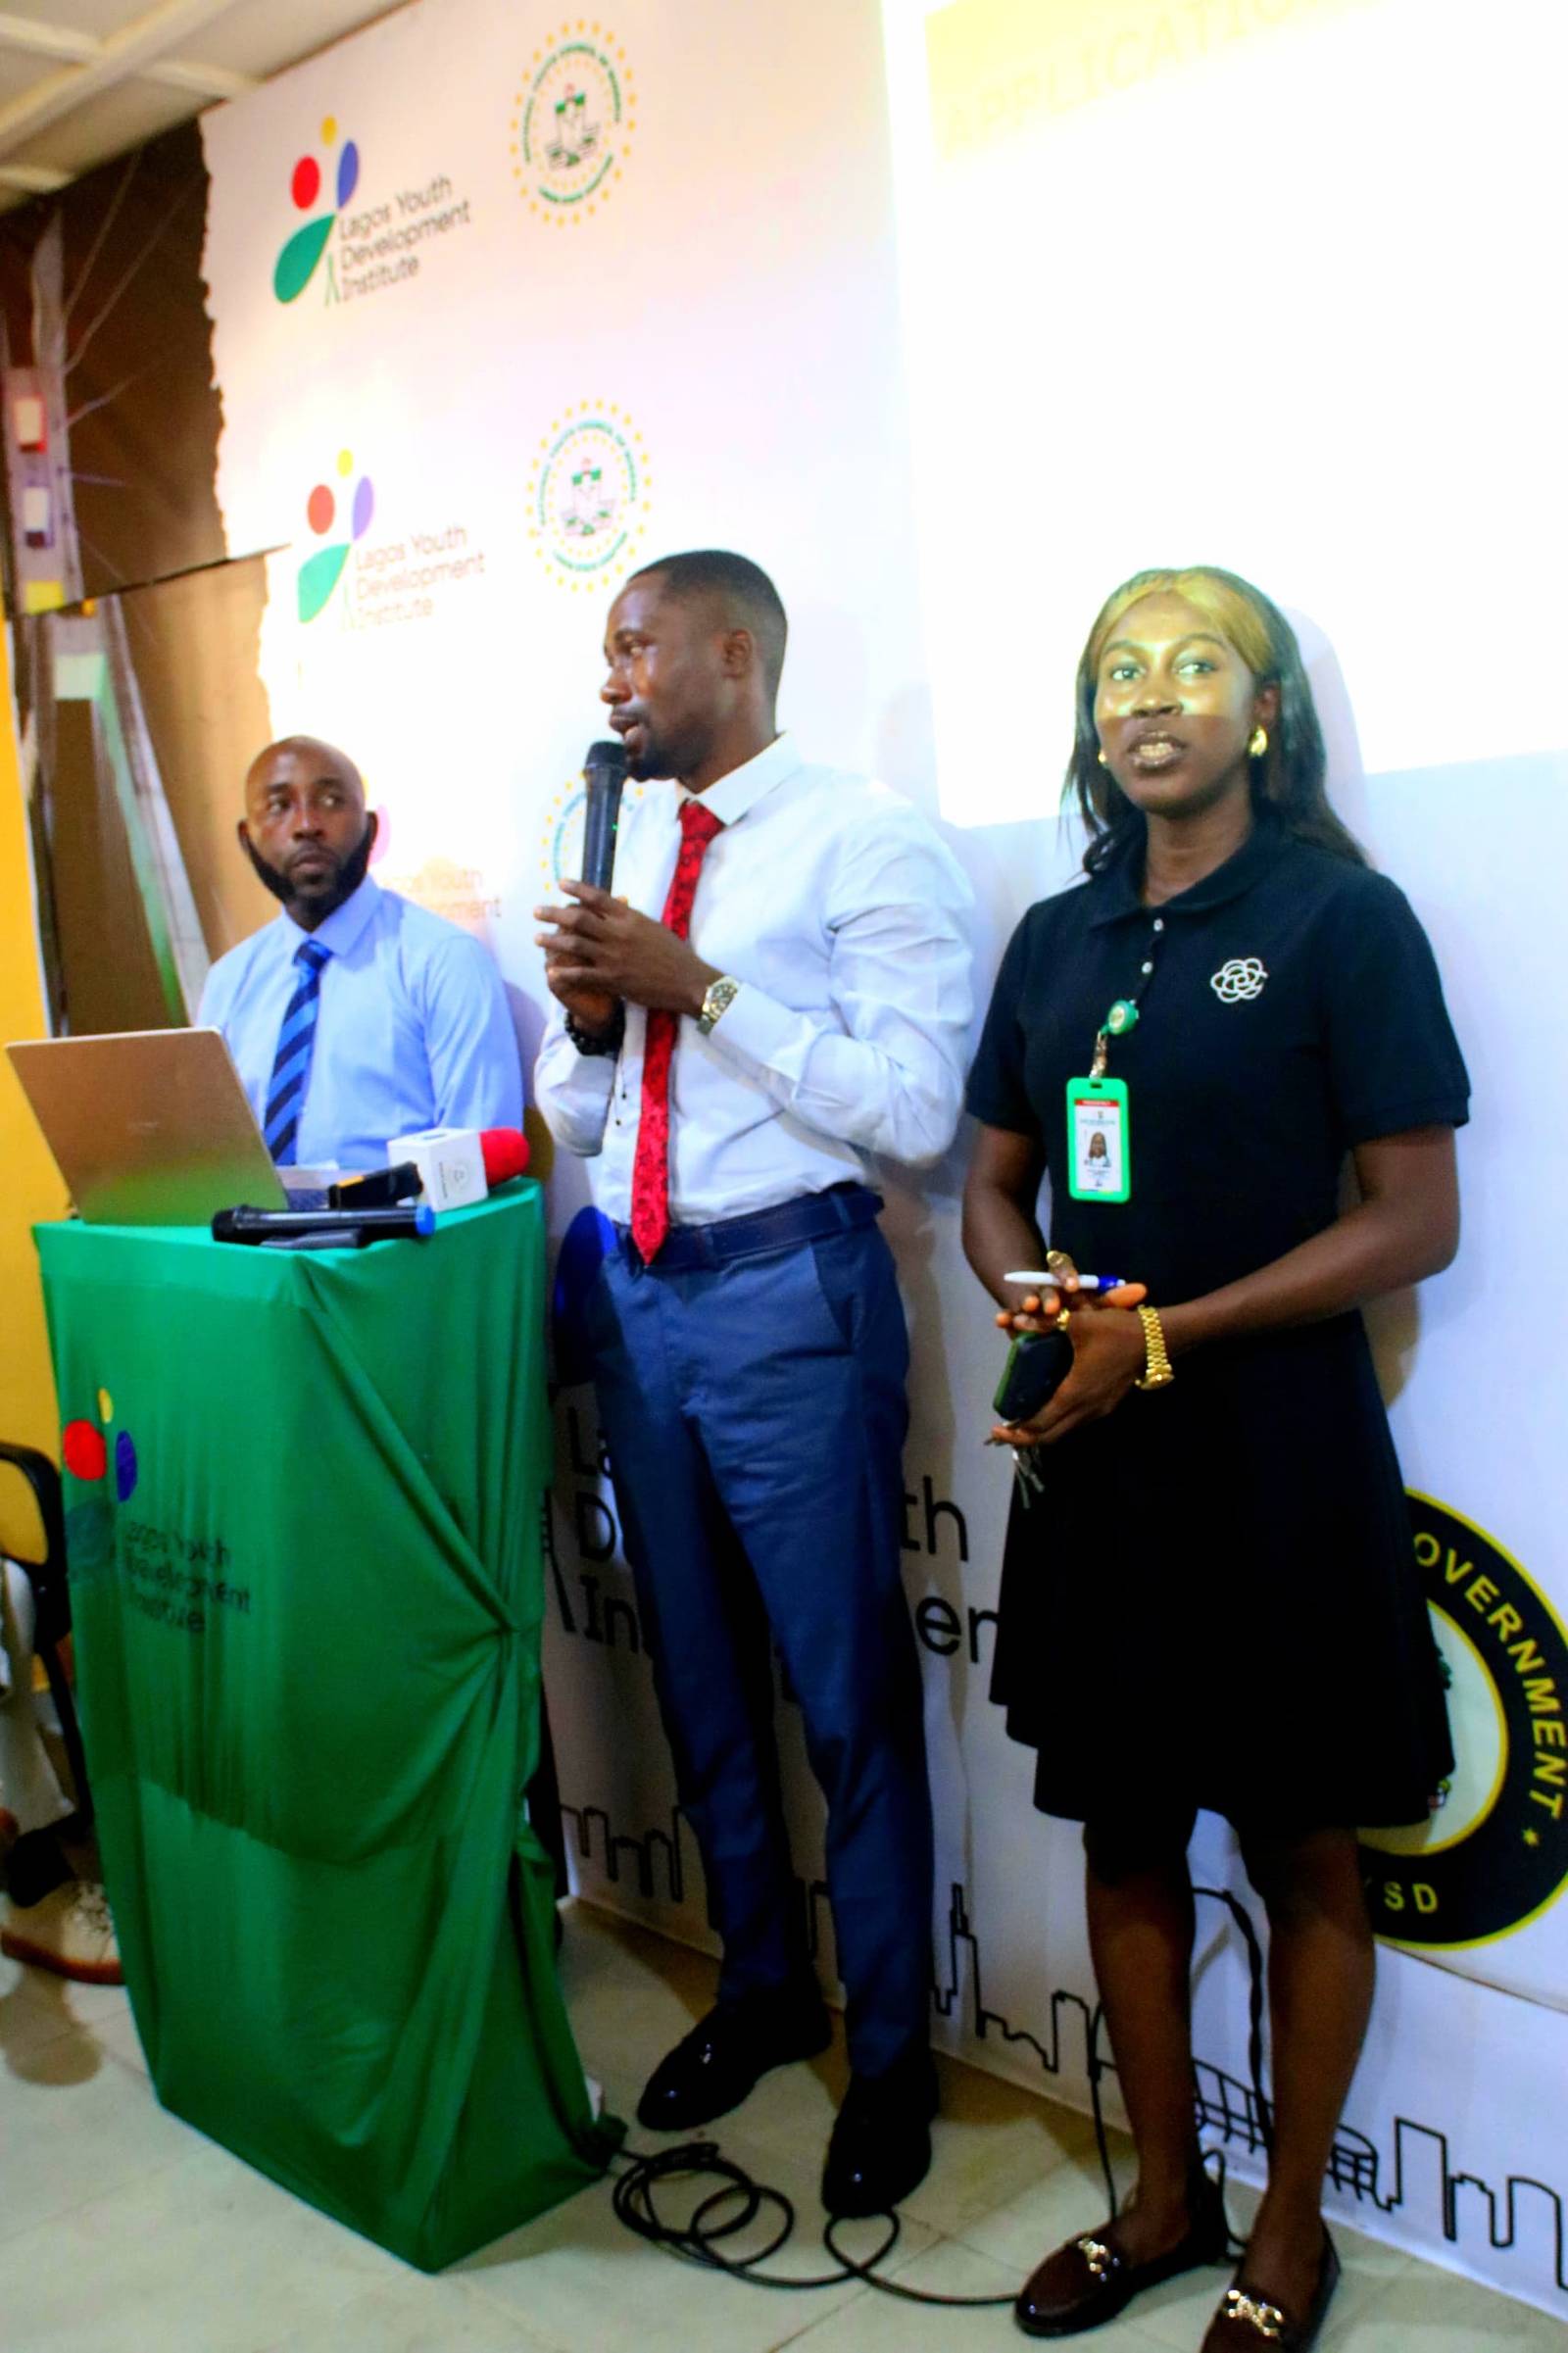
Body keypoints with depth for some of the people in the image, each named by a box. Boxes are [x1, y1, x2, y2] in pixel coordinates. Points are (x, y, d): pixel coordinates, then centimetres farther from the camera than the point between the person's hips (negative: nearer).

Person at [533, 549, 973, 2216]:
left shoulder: (866, 839, -8)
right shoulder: (623, 849, 12)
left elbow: (915, 1108, -18)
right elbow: (574, 1119, 15)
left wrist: (700, 989, -20)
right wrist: (590, 1019, -6)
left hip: (788, 1294, -7)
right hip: (636, 1294, 7)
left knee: (846, 1689, 5)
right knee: (697, 1673, 18)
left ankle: (888, 2049, 27)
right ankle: (758, 1988, 40)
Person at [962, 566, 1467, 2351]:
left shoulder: (1340, 917, -7)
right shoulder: (1057, 938, 9)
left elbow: (1414, 1219, -12)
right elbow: (996, 1183, 14)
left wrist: (1163, 1335, -17)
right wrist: (1031, 1298, -8)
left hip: (1274, 1448, -5)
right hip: (1094, 1450, 5)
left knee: (1301, 1852, 10)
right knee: (1124, 1835, 15)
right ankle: (1163, 2195, 36)